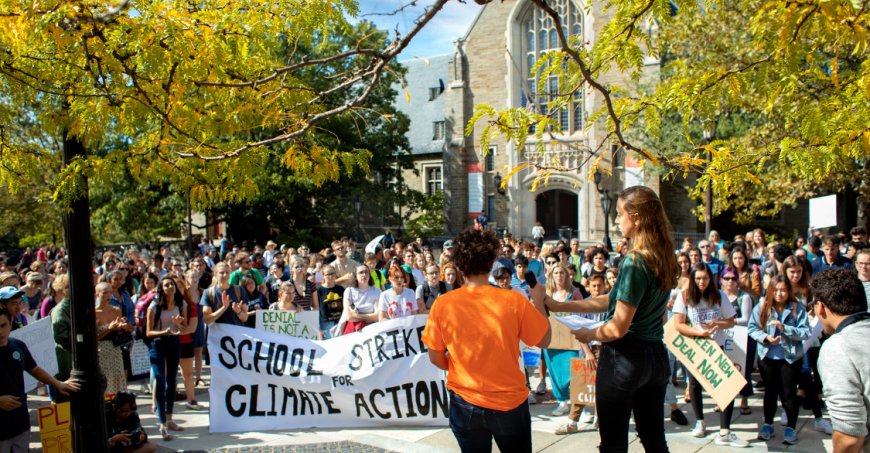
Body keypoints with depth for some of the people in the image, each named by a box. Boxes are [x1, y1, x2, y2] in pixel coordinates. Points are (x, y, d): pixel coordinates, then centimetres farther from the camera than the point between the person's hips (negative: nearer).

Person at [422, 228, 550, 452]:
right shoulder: (514, 301, -16)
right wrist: (538, 301, 11)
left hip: (465, 404, 1)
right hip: (510, 402, -1)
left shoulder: (443, 305, -13)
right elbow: (544, 341, -2)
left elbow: (436, 359, -3)